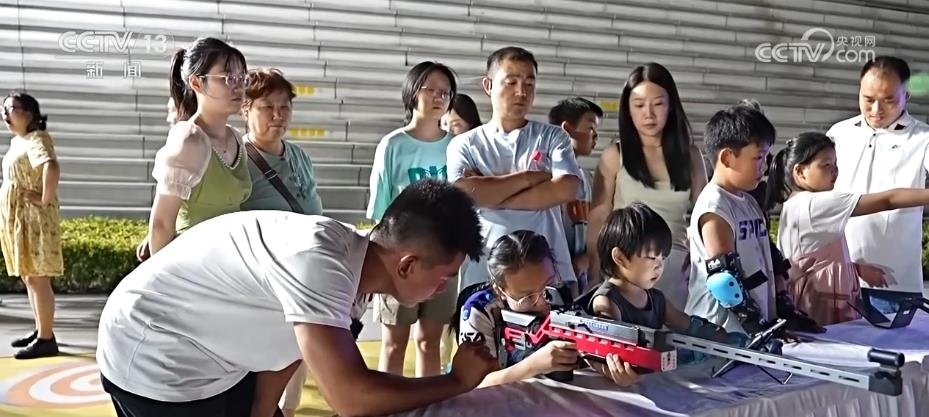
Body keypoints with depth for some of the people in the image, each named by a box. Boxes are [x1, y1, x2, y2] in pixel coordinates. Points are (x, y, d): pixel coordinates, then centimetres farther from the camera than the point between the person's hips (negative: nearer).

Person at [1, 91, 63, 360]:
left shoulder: (37, 139, -15)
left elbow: (52, 167, -36)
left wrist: (46, 199, -27)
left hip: (34, 219, -10)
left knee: (38, 279, -7)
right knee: (28, 278, 14)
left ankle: (46, 339, -4)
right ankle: (40, 331, 23)